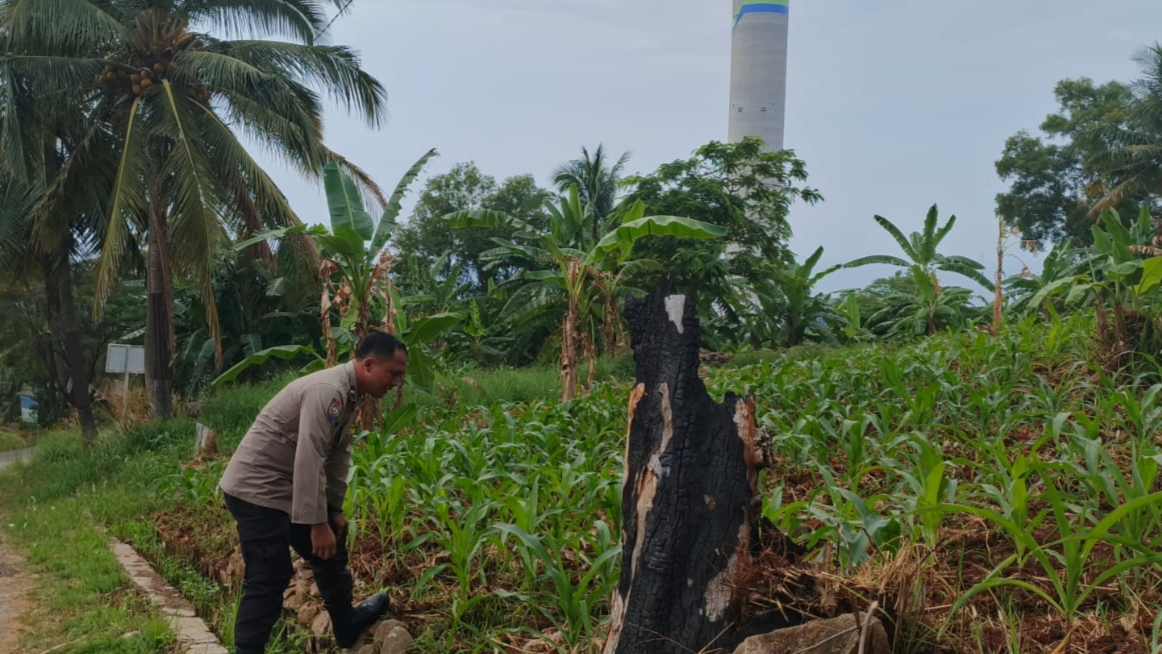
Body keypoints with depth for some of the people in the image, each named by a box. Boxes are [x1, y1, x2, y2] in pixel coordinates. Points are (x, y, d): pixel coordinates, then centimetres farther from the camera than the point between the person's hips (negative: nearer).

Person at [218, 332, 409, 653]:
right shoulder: (328, 390, -26)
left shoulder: (350, 394, 7)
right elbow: (309, 462, -30)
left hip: (287, 488, 10)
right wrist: (318, 524, -26)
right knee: (268, 579, -8)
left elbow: (338, 455, 12)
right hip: (256, 489, -10)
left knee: (330, 551, 19)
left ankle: (347, 627, 36)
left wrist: (335, 510, 13)